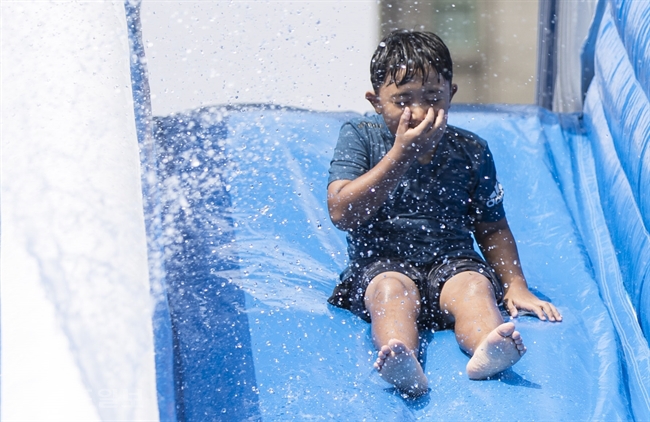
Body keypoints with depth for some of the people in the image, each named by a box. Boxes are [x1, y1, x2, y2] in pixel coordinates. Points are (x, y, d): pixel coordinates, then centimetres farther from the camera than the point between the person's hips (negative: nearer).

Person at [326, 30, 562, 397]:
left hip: (452, 261, 2)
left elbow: (492, 227, 16)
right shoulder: (360, 137, 1)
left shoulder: (471, 151, 7)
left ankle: (486, 350, -60)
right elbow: (342, 213, -12)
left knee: (475, 286, -30)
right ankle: (402, 363, -62)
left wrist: (515, 284, 1)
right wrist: (401, 153, -15)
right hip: (382, 263, -2)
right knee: (392, 290, -35)